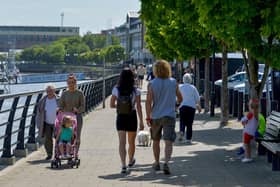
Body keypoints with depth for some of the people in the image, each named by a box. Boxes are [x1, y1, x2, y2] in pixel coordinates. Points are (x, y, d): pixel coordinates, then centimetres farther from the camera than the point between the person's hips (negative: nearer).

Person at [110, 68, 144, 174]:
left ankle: (123, 165, -18)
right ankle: (131, 161, 40)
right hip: (132, 117, 0)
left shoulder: (116, 90, -6)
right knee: (131, 142, 19)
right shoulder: (136, 91, -9)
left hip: (120, 118, 0)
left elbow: (111, 105, -1)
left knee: (122, 142, -3)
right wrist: (141, 121, -7)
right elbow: (139, 107, -10)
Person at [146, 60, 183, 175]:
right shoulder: (173, 82, 1)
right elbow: (180, 98, 13)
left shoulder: (152, 84, -5)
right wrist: (177, 102, 35)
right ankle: (166, 163, -27)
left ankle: (157, 163, 30)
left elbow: (148, 102, -11)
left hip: (155, 117, 1)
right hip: (169, 116, -1)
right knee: (168, 142, -8)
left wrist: (148, 118, -8)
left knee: (156, 141, 18)